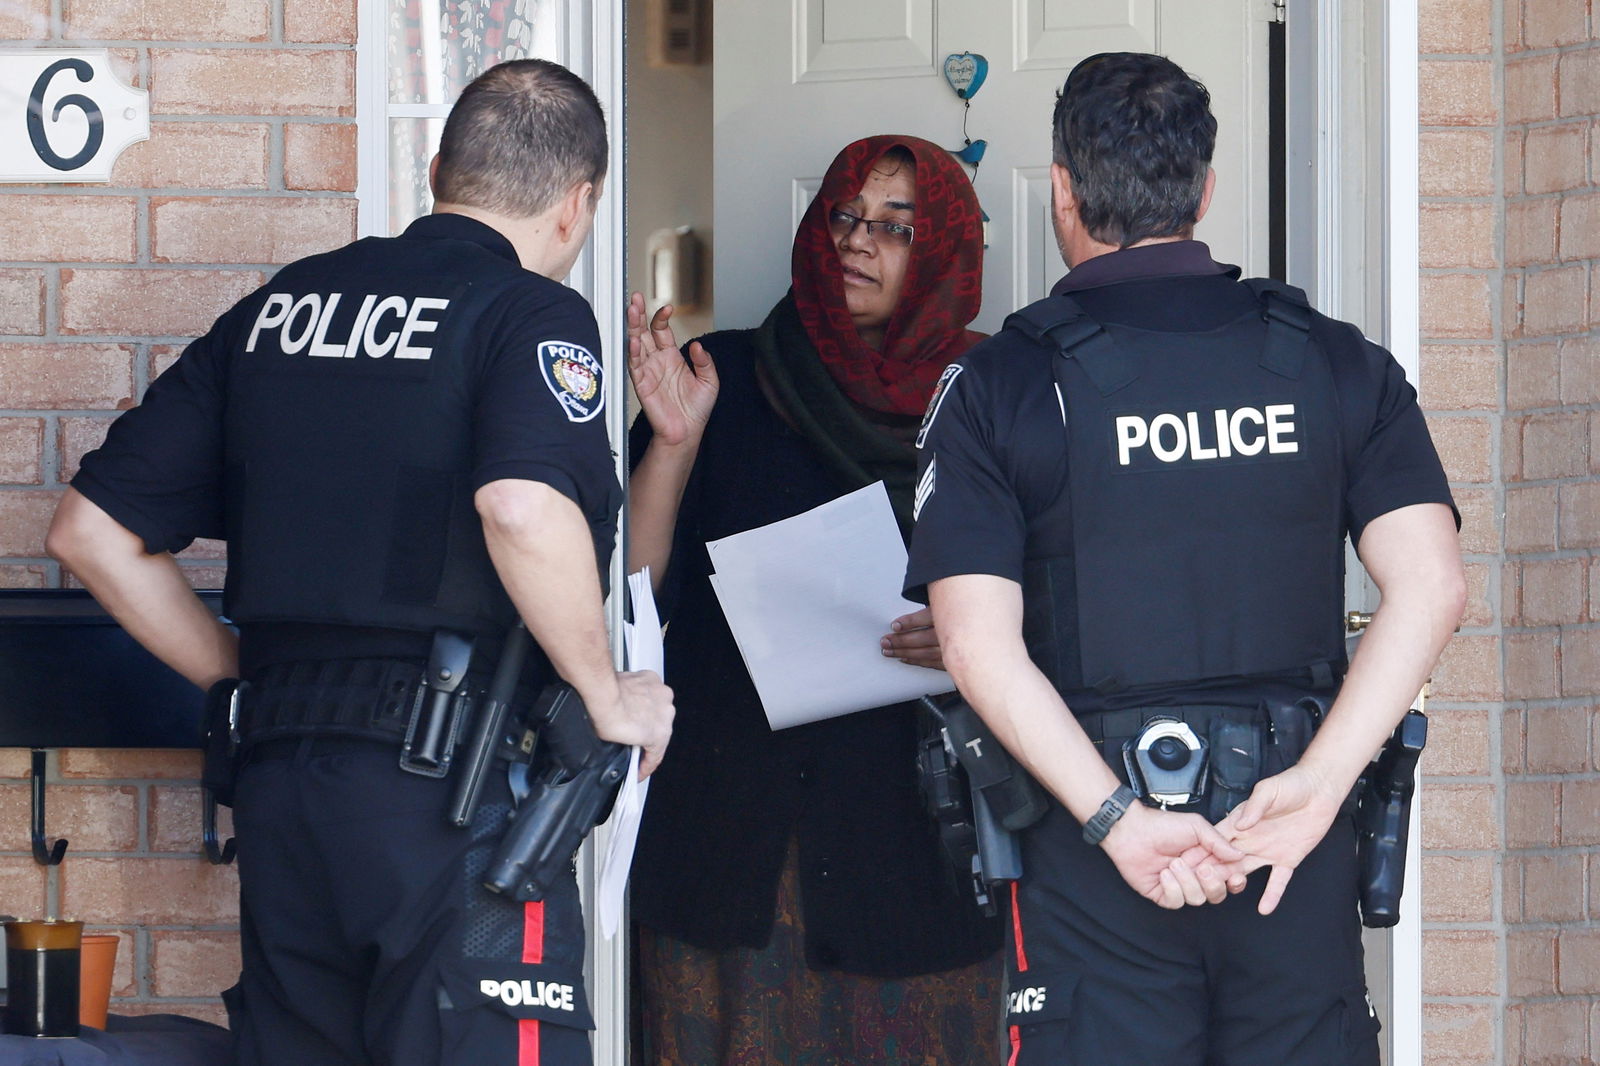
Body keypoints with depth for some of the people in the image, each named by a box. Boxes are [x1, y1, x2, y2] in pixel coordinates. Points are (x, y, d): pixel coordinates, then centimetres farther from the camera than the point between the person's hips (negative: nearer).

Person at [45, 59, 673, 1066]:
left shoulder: (272, 311, 15)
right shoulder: (535, 313, -4)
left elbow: (91, 530, 15)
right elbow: (524, 509, -25)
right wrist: (608, 699, -11)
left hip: (278, 785, 6)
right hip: (451, 793, -6)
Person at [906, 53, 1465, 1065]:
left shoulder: (1001, 385, -1)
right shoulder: (1338, 361, 5)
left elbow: (980, 646, -12)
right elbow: (1431, 584, -6)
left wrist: (1117, 819, -14)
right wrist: (1315, 782, -12)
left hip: (1096, 851, -2)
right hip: (1297, 840, 2)